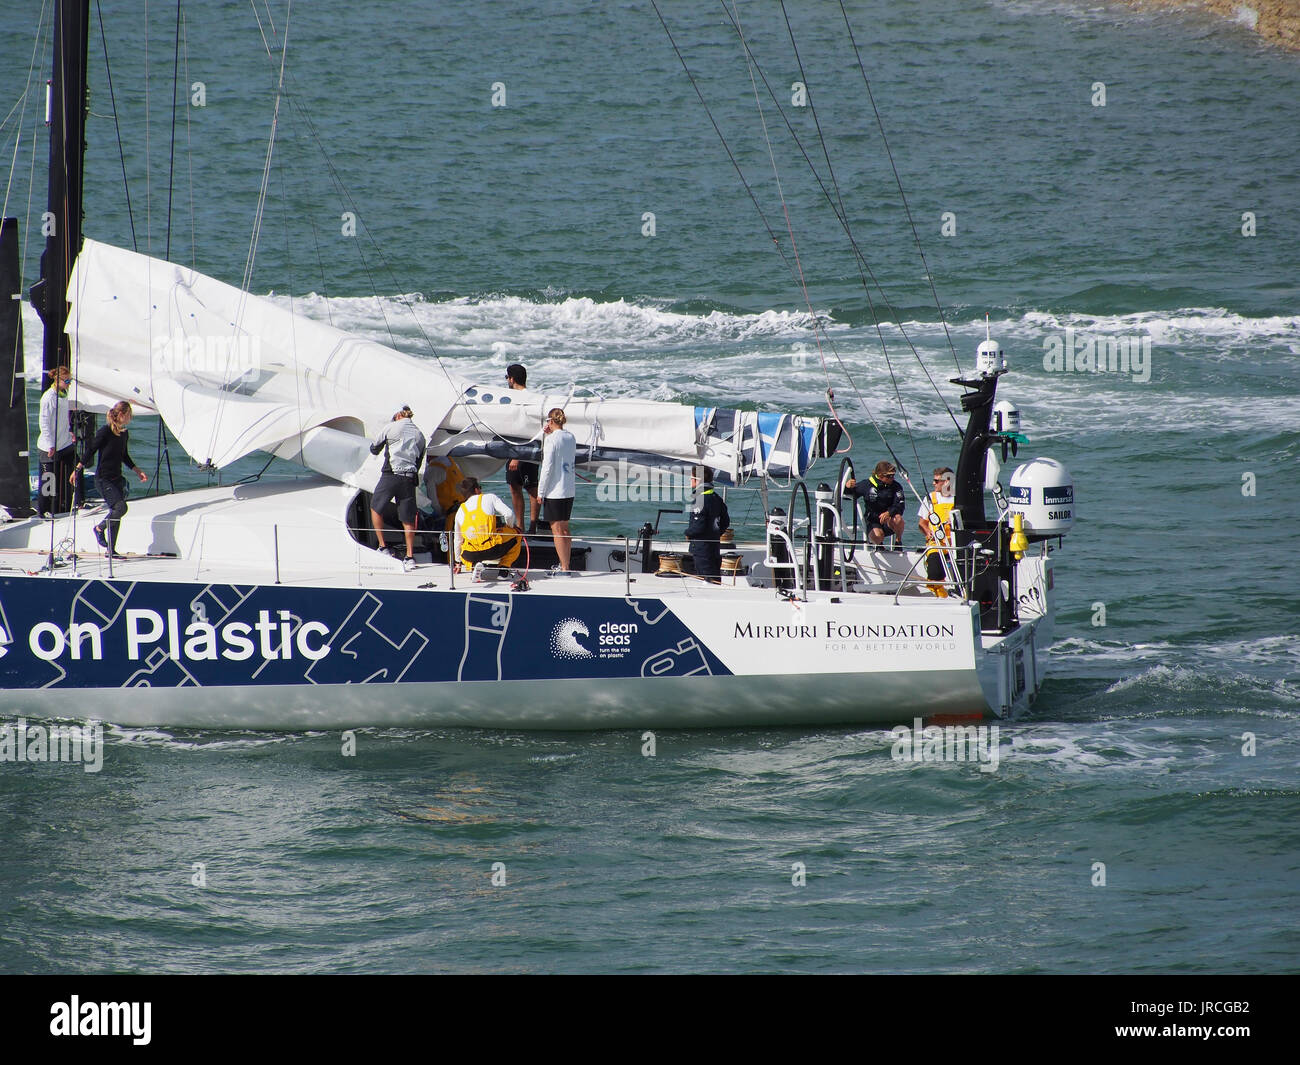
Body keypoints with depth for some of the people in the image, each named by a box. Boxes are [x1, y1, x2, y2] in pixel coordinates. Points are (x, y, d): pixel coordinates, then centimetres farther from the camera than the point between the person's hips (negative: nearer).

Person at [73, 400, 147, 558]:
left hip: (117, 478, 8)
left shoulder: (124, 434, 9)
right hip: (103, 478, -8)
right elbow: (91, 450, -10)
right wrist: (77, 470, -11)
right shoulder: (106, 431, -13)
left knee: (117, 514, 4)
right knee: (121, 507, -19)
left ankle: (111, 550, 11)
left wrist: (138, 471, 24)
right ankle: (99, 528, 5)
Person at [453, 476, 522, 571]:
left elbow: (457, 540, 26)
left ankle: (474, 565, 6)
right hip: (492, 550, -3)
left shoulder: (460, 510, 18)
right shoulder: (490, 498, 8)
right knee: (516, 533, 24)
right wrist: (510, 527, 20)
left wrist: (458, 561, 41)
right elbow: (509, 514, -4)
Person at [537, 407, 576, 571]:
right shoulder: (571, 437, 7)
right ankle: (566, 565, 22)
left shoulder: (551, 440, -14)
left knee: (557, 530, -3)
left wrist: (541, 491, -9)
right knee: (564, 529, 17)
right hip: (570, 489, 8)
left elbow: (547, 467, -16)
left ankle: (564, 567, -6)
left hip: (554, 491, -8)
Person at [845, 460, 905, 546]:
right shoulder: (867, 485, -2)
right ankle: (879, 545, 7)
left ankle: (898, 541, -5)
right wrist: (847, 486, -21)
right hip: (873, 522, -1)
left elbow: (899, 507, -15)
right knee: (877, 537, -34)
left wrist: (888, 513, -36)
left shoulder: (896, 487, -3)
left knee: (897, 518, -35)